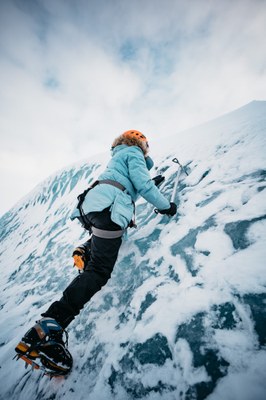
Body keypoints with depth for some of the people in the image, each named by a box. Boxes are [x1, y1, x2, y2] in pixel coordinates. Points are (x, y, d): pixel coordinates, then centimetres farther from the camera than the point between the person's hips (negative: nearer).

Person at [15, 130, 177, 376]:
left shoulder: (119, 158, 38)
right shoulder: (133, 152, 11)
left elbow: (131, 186, 41)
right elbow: (143, 184, -4)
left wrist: (152, 184, 43)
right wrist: (165, 205, 7)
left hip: (93, 207, 10)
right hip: (109, 209, -10)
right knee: (99, 270, -16)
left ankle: (85, 252, 22)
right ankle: (47, 330, -21)